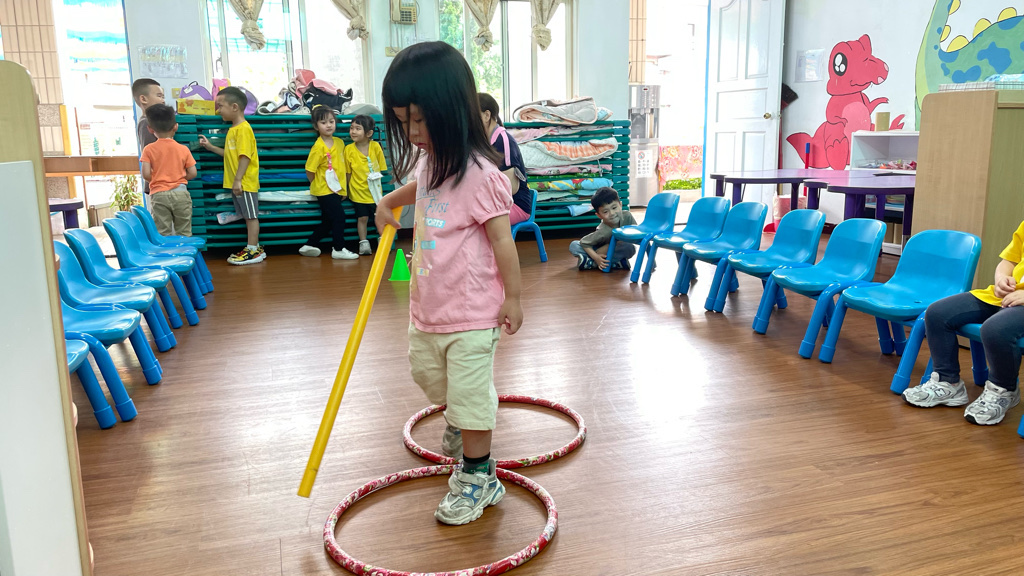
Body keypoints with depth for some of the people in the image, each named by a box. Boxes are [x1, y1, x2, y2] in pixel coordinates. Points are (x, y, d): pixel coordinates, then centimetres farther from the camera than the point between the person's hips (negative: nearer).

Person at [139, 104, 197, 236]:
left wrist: (155, 181, 12)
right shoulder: (183, 149, 1)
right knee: (184, 233, 8)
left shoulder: (149, 150, -1)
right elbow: (192, 173, -1)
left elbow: (146, 174, -9)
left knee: (162, 234, 3)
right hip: (180, 193, 1)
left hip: (159, 195, -1)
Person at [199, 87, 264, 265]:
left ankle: (253, 251, 2)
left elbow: (245, 156, -20)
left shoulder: (243, 129, -14)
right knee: (248, 216, 12)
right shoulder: (233, 129, 15)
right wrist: (210, 147, 19)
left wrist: (238, 180, -23)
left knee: (251, 216, -2)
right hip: (236, 183, 9)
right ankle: (255, 248, 18)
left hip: (245, 183, -9)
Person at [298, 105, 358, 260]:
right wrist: (318, 186, -2)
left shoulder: (339, 142, 7)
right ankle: (339, 249, 1)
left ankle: (309, 246, 23)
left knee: (328, 221, 12)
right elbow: (309, 171, -11)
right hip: (325, 190, -7)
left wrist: (344, 187, 13)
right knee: (339, 216, -9)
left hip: (336, 189, 7)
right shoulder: (318, 147, -14)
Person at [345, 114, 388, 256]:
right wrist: (345, 190, 4)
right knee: (362, 218, 1)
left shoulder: (375, 146, -7)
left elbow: (382, 168, 3)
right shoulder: (349, 149, -5)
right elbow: (348, 172, 2)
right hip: (358, 191, 0)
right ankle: (363, 242, 14)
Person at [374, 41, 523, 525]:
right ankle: (460, 424, 54)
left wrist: (512, 297, -14)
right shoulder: (429, 160, 4)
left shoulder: (479, 175, -22)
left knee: (471, 395, 2)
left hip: (471, 313, -9)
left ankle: (478, 478, 20)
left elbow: (502, 240, -18)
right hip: (428, 304, 9)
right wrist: (389, 201, 24)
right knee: (429, 373, 27)